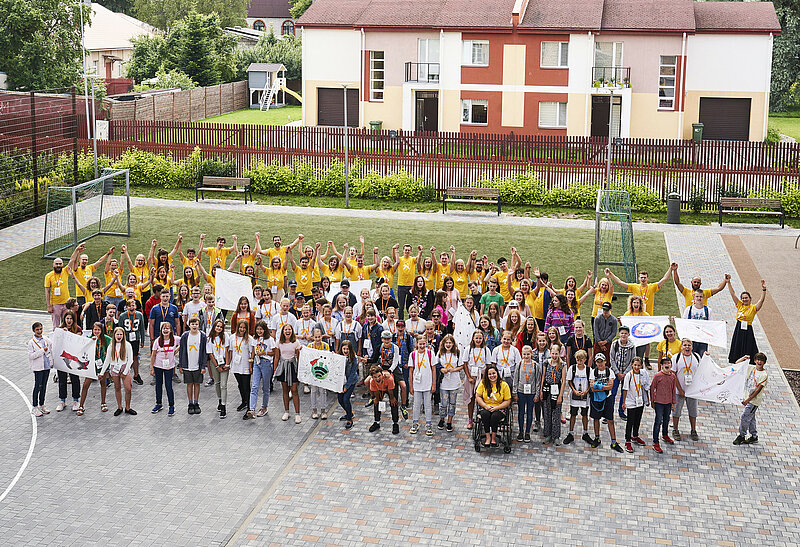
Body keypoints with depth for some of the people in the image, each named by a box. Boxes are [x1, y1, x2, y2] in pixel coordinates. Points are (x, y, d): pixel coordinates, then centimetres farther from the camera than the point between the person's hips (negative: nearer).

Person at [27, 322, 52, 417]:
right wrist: (43, 350, -18)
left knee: (44, 386, 12)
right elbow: (31, 356, -16)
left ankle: (41, 405, 22)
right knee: (38, 386, -3)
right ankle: (35, 407, 4)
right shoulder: (31, 342, -9)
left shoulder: (46, 339, 6)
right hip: (38, 367, -5)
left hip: (47, 366, 5)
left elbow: (51, 348, 21)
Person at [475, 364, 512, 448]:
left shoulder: (504, 385, -4)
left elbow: (507, 401, -3)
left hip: (499, 408, -1)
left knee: (495, 416, -34)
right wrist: (485, 406, -12)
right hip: (485, 407, 1)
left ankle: (493, 437, -15)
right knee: (485, 414, -33)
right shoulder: (483, 383, 1)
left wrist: (496, 408, -15)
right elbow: (478, 396, 3)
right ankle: (488, 437, -22)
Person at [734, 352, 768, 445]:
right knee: (751, 417, 15)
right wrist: (744, 358, -11)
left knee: (744, 417, -7)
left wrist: (748, 399, -19)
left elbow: (758, 390, -18)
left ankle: (741, 436, 7)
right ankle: (754, 436, 27)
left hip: (755, 399, -7)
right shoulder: (751, 368, 2)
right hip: (747, 397, 7)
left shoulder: (764, 375, -16)